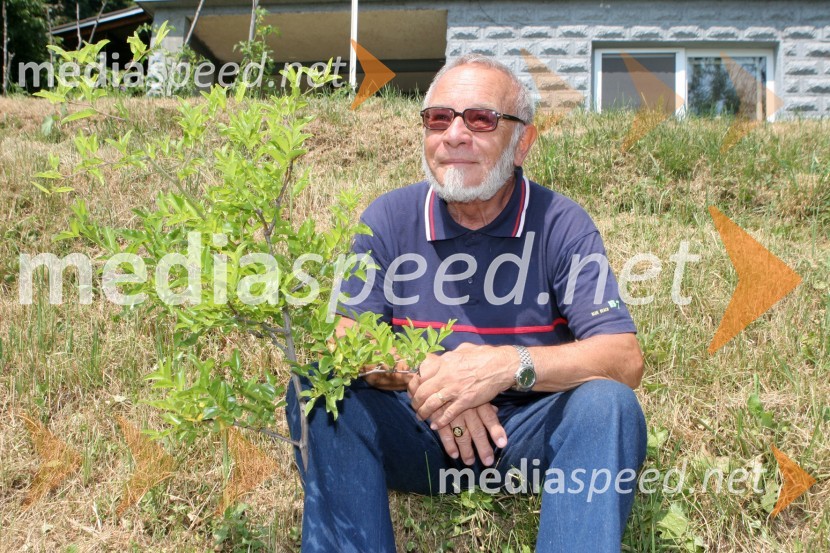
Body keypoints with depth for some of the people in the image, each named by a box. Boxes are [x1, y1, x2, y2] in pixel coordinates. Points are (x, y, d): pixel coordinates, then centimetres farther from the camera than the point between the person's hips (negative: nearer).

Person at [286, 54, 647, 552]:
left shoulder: (561, 225, -8)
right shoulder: (390, 218, -1)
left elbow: (625, 359, -16)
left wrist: (510, 365, -32)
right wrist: (422, 379, -27)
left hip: (525, 433, -1)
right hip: (416, 431, 1)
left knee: (607, 403, -29)